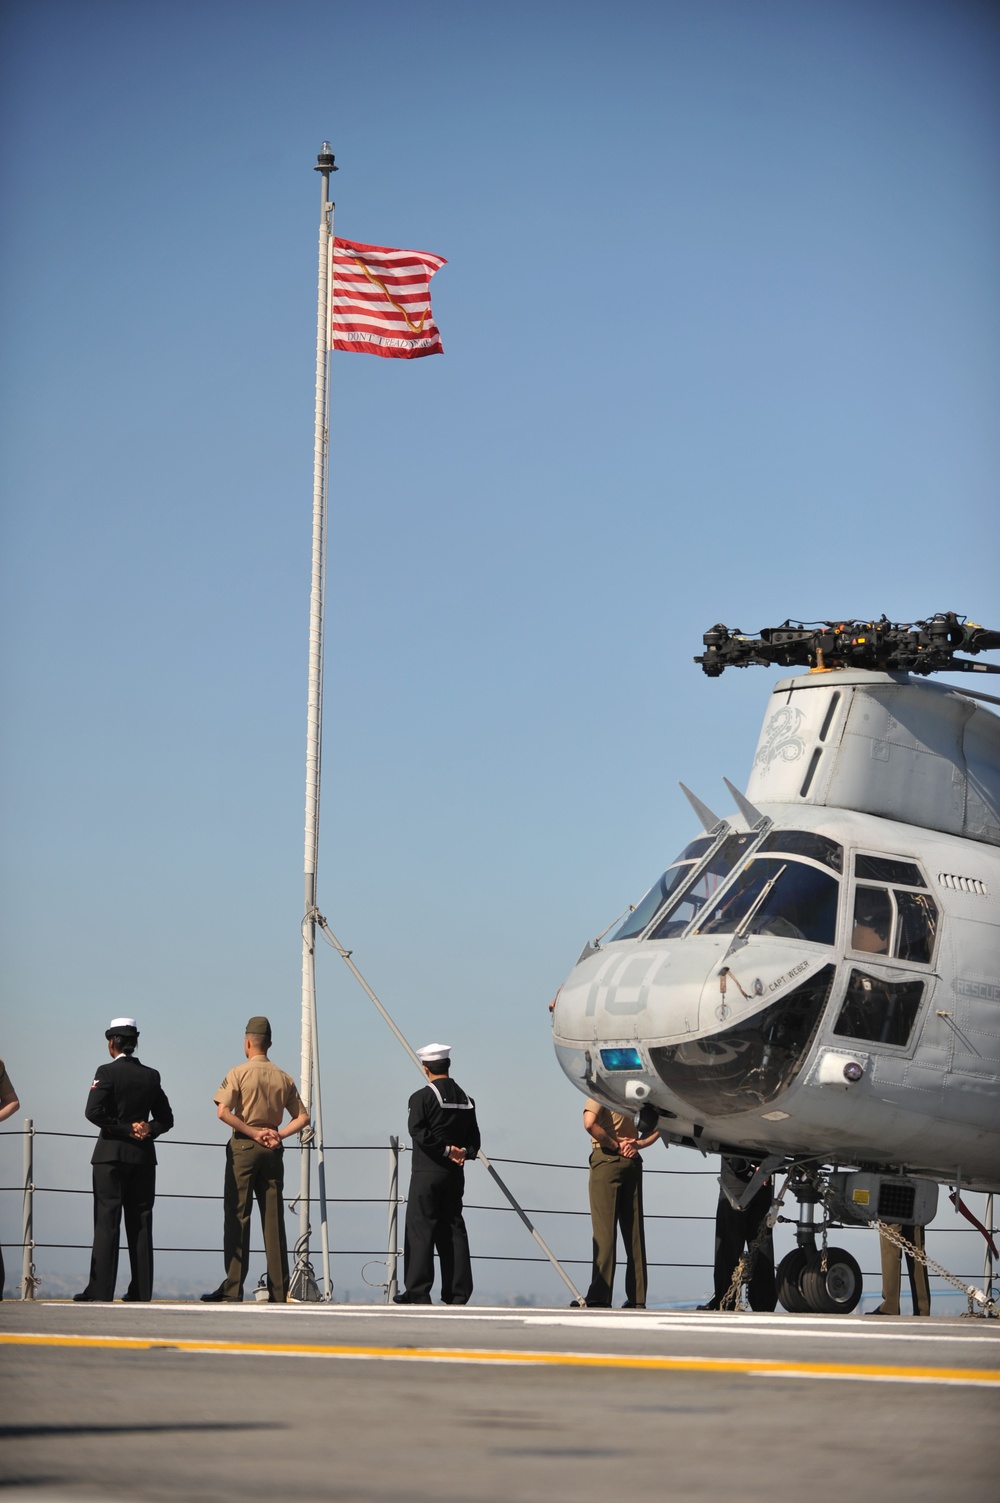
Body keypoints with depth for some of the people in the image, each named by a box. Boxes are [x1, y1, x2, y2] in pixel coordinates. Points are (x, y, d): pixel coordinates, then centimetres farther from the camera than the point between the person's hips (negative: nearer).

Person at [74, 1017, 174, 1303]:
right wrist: (145, 1129, -2)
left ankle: (100, 1289, -9)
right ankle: (141, 1291, 3)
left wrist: (125, 1129, -8)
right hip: (144, 1155, 4)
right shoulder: (151, 1076, 9)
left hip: (111, 1153, -4)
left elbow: (94, 1111, -15)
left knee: (106, 1222, -5)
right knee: (140, 1223, 5)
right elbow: (165, 1119, 11)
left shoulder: (107, 1072, -6)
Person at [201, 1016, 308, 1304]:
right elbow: (303, 1118, 9)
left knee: (237, 1217, -4)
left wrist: (253, 1133, -8)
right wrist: (278, 1135, 0)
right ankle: (279, 1293, 3)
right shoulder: (284, 1078, 9)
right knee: (273, 1220, 4)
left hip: (244, 1146, -4)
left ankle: (233, 1288, -10)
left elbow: (223, 1112, -14)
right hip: (273, 1151, 4)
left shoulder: (239, 1073, -4)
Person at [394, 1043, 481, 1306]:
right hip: (455, 1175, 6)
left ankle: (417, 1292, -6)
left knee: (420, 1230, -3)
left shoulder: (422, 1097, -8)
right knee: (453, 1230, 8)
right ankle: (458, 1293, 6)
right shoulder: (466, 1099, 12)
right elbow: (473, 1139, 12)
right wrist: (461, 1153, -3)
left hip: (427, 1173, -6)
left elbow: (418, 1131, -18)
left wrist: (446, 1149, -11)